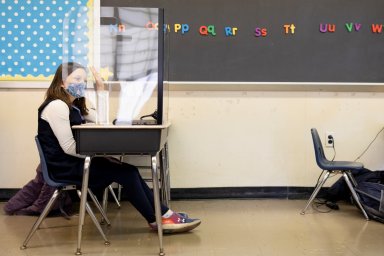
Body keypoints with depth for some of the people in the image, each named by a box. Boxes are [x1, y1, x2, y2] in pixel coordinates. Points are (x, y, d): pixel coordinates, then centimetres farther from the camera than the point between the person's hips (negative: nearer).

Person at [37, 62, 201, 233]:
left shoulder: (75, 105, 16)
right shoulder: (57, 106, -16)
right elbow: (68, 147, -20)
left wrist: (100, 89, 7)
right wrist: (100, 154, -15)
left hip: (75, 162, 9)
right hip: (65, 167, -9)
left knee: (128, 170, -6)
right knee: (125, 173, -14)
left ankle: (165, 215, -5)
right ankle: (157, 220, -1)